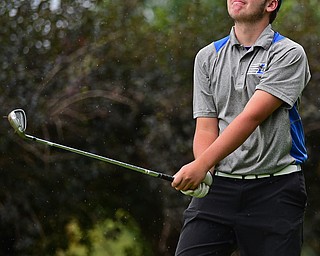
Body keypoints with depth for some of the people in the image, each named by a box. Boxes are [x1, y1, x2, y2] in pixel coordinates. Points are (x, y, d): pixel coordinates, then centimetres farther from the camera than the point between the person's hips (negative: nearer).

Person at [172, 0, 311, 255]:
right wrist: (204, 175, -15)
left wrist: (203, 163, -25)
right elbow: (206, 128, 6)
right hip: (217, 186, 3)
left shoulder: (289, 54, -3)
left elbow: (252, 117, -15)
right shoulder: (208, 57, 12)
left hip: (274, 190, -3)